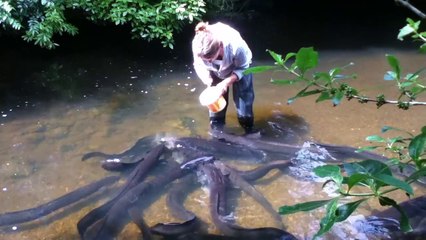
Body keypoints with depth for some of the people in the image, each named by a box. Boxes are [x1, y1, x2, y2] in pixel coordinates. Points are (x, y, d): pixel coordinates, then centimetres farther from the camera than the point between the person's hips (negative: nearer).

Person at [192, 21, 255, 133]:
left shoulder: (235, 45, -45)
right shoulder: (197, 45, -37)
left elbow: (243, 68, -25)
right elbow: (199, 66, -15)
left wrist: (226, 82, -36)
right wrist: (208, 83, -31)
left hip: (239, 68, -2)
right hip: (216, 71, 3)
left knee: (243, 98, 0)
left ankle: (248, 130, 21)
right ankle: (216, 131, 24)